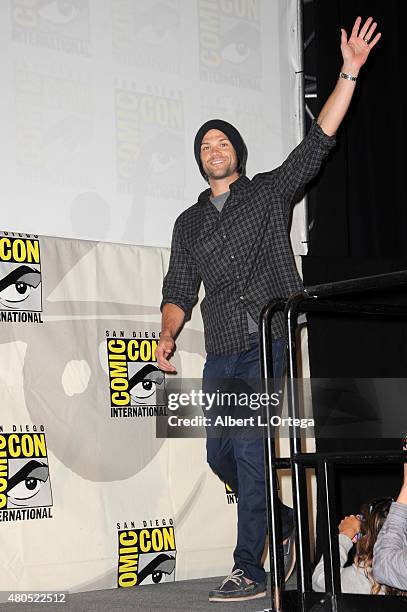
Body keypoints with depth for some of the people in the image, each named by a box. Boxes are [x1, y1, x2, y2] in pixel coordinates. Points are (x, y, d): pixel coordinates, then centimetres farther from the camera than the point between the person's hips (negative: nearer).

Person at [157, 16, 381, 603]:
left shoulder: (271, 191, 11)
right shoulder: (189, 222, 20)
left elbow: (318, 141, 3)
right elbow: (179, 289, 15)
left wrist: (349, 72, -4)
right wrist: (168, 334, -3)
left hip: (272, 342, -5)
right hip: (222, 353, 5)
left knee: (249, 447, -15)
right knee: (221, 453, 4)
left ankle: (249, 570, -10)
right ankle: (283, 522, 28)